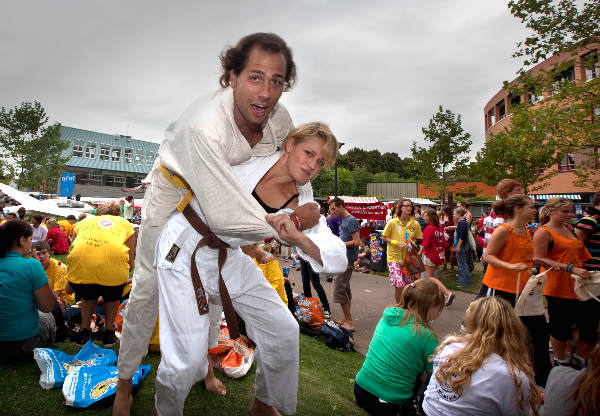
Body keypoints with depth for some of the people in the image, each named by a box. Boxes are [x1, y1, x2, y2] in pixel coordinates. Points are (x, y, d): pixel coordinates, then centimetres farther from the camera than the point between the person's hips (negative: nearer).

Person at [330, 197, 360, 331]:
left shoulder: (351, 220, -14)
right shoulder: (343, 220, 15)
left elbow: (357, 242, -20)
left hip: (347, 260, -10)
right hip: (343, 258, 10)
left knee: (339, 289, -10)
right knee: (345, 288, 15)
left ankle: (349, 322, -3)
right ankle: (346, 319, 25)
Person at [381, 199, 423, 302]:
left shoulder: (415, 224, 1)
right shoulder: (392, 222, -8)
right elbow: (383, 237, 0)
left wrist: (411, 242, -7)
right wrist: (396, 243, -14)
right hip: (394, 257, -3)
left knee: (409, 285, 9)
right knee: (399, 285, -12)